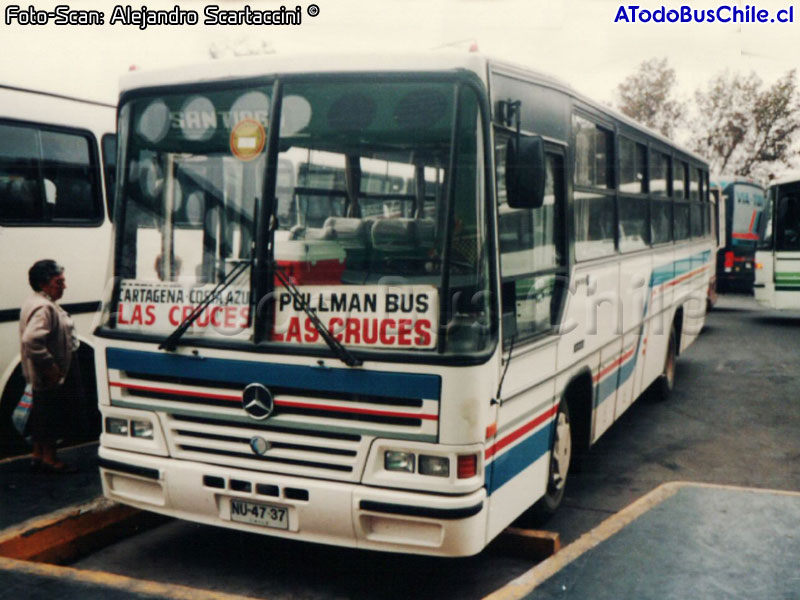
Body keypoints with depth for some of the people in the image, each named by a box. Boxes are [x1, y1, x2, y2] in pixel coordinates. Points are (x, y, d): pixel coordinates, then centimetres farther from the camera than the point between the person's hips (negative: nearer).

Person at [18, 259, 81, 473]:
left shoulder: (41, 303, 12)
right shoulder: (43, 308, -23)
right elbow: (32, 340, -35)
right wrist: (50, 367, -27)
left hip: (43, 377, 11)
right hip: (52, 379, -11)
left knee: (41, 415, 19)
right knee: (53, 417, 0)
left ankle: (38, 455, 30)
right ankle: (49, 459, 11)